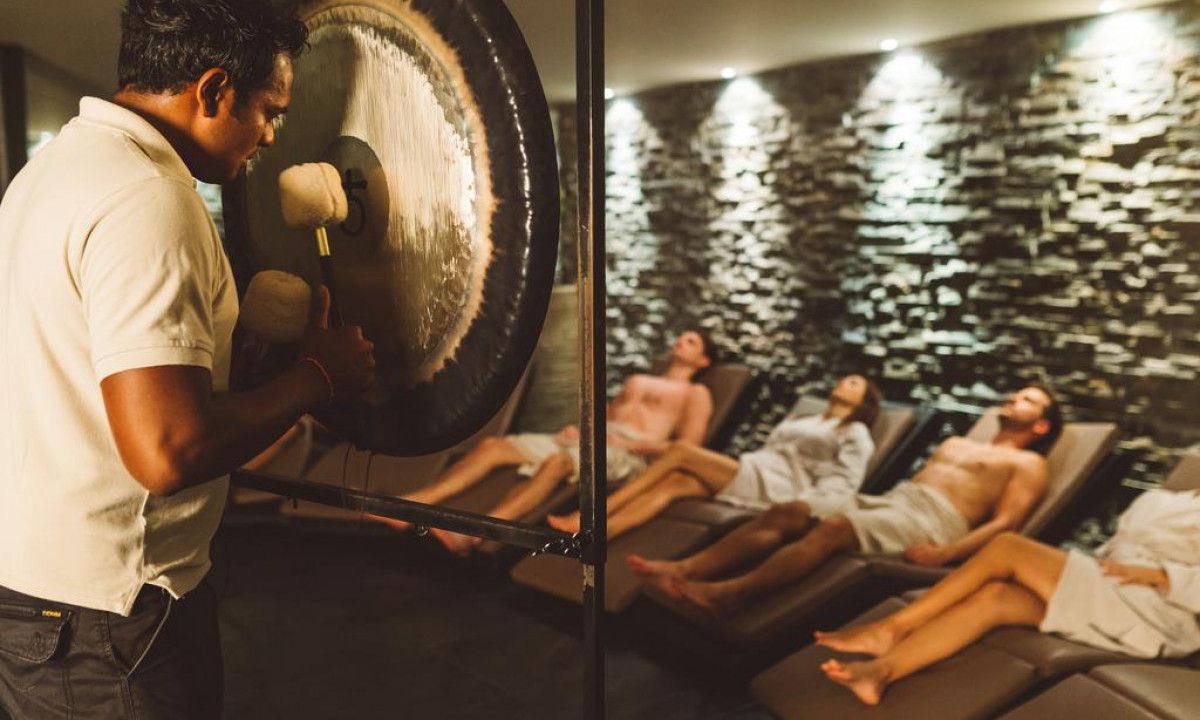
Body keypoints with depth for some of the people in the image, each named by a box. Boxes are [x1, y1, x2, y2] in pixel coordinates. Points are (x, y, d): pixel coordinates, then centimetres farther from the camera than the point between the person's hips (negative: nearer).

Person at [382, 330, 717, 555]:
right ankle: (407, 506, -28)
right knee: (492, 446, -15)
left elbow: (686, 450, 0)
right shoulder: (637, 380, 37)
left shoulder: (695, 393, 15)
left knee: (558, 461, -39)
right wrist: (578, 427, 7)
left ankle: (472, 535, -54)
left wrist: (632, 443, -12)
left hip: (628, 451, -6)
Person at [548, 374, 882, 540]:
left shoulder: (855, 434, 12)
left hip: (775, 488, -6)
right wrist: (720, 469, 8)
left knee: (682, 450, -19)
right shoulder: (798, 421, 35)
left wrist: (794, 511, -19)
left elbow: (842, 485, -4)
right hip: (749, 475, 6)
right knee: (675, 482, -22)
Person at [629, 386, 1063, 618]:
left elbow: (1005, 523, -2)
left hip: (935, 519, -7)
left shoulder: (1027, 464, 14)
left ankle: (726, 593, -46)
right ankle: (685, 570, -32)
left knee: (833, 529, -34)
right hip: (890, 500, 7)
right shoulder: (956, 444, 36)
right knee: (787, 513, -17)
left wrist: (946, 554, -19)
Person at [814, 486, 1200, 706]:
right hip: (1104, 598, 6)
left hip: (1154, 612, -6)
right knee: (994, 597, -20)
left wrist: (1157, 574, -16)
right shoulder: (1156, 501, 31)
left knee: (1007, 547, -19)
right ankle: (882, 669, -33)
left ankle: (891, 628, -19)